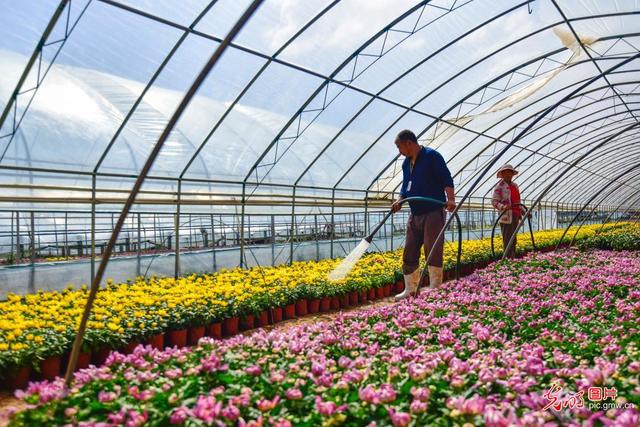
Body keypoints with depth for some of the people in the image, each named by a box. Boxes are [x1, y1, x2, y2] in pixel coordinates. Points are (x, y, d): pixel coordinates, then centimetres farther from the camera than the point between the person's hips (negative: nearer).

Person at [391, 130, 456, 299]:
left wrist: (451, 199, -26)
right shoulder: (406, 163, 16)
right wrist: (399, 201, 1)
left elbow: (447, 179, -12)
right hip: (414, 215, 8)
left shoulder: (432, 156, -7)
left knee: (433, 253, -4)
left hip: (433, 213, -8)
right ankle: (410, 289, 19)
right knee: (409, 253, 9)